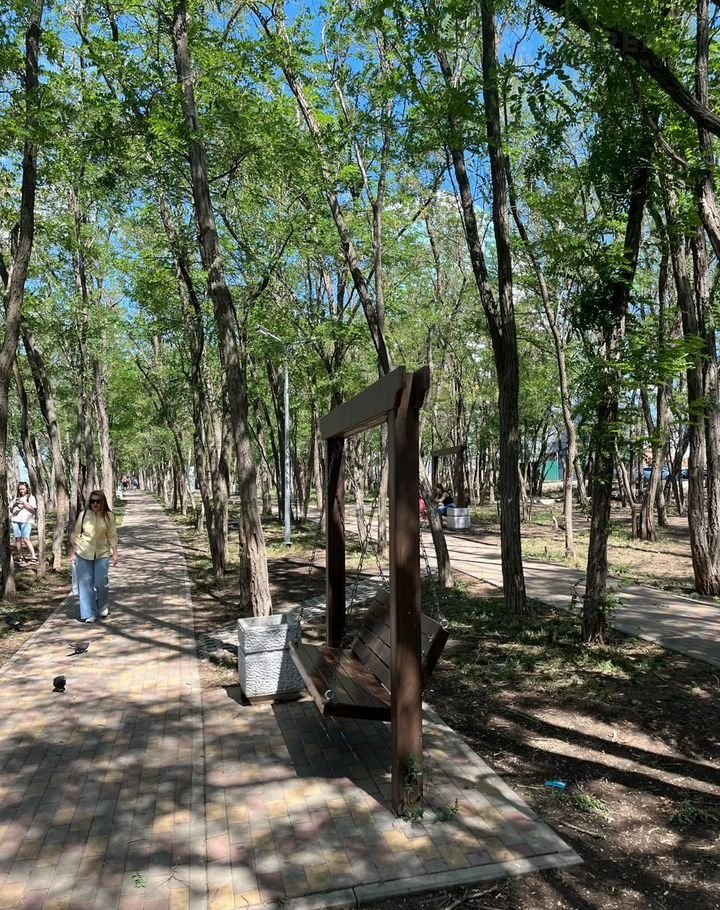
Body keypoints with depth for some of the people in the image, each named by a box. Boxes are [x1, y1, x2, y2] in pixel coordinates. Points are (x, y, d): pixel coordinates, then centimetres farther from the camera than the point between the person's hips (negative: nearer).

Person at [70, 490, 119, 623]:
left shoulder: (109, 516, -4)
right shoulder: (83, 515, -3)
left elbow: (112, 536, 0)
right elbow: (76, 535, 3)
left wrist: (115, 553, -2)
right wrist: (73, 553, 2)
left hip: (102, 554, -1)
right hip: (84, 554, 1)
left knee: (100, 582, -2)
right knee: (85, 583, 2)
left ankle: (102, 608, 25)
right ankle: (88, 614, 11)